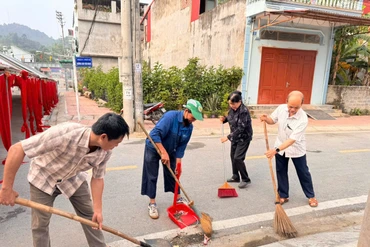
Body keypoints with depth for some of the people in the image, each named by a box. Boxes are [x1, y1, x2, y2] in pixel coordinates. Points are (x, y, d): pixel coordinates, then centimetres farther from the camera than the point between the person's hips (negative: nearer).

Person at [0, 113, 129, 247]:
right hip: (43, 178, -3)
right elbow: (17, 149, -36)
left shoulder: (105, 152, -25)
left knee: (89, 215, 7)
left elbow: (97, 178, -9)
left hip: (74, 178, 4)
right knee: (40, 225, 4)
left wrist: (98, 209, -11)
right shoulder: (65, 134, -44)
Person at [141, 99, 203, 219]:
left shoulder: (189, 127, -13)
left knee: (173, 173, 11)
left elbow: (182, 146, -8)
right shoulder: (170, 116, -33)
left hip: (170, 150, 6)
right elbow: (155, 134, -38)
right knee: (152, 176, 0)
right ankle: (152, 204, 13)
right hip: (153, 148, -5)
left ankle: (178, 198, 28)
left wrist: (178, 163, -12)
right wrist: (163, 152, -39)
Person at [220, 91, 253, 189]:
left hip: (244, 137, -8)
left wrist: (228, 137, -28)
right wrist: (224, 119, -6)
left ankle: (245, 179, 9)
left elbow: (240, 128, -29)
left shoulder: (244, 111, -27)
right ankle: (236, 177, 30)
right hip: (235, 136, 8)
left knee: (238, 158, -10)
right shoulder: (232, 108, -3)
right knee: (233, 156, 14)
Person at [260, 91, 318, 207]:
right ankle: (283, 196, 29)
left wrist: (276, 149, -41)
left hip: (296, 149, -4)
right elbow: (272, 120, 2)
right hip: (280, 146, 4)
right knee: (281, 171, 13)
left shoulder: (303, 119, -31)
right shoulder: (281, 108, -17)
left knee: (303, 172, 13)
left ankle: (311, 196, 35)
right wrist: (266, 119, -22)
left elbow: (292, 140, -34)